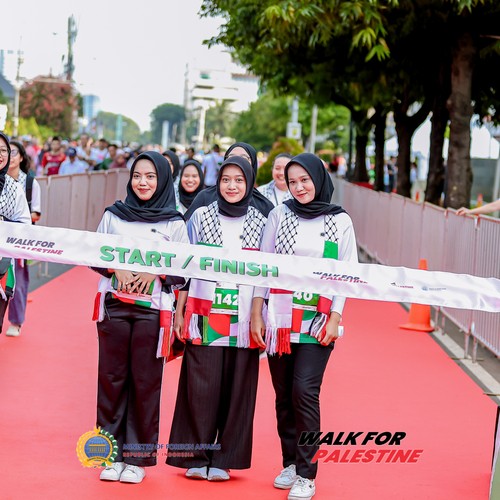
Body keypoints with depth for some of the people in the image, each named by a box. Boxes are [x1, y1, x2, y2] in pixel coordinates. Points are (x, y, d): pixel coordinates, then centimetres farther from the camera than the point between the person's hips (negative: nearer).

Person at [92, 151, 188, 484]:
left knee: (145, 382, 0)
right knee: (111, 377, 2)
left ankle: (138, 457, 8)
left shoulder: (174, 223, 3)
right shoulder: (114, 215, 9)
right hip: (114, 304, 2)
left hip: (153, 310, -2)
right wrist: (115, 267, -7)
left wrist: (156, 272, -13)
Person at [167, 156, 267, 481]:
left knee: (237, 389, 2)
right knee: (200, 386, -3)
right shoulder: (201, 217, 5)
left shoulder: (261, 223, 6)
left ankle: (223, 459, 12)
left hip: (242, 319, 1)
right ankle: (196, 458, 9)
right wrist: (179, 312, 4)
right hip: (205, 316, -1)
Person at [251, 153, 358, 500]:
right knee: (284, 394, 6)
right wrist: (256, 314, 2)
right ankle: (290, 463, 20)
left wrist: (335, 318, -6)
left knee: (305, 390, -12)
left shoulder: (340, 221, 3)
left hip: (318, 321, -2)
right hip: (280, 318, 2)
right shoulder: (279, 215, 6)